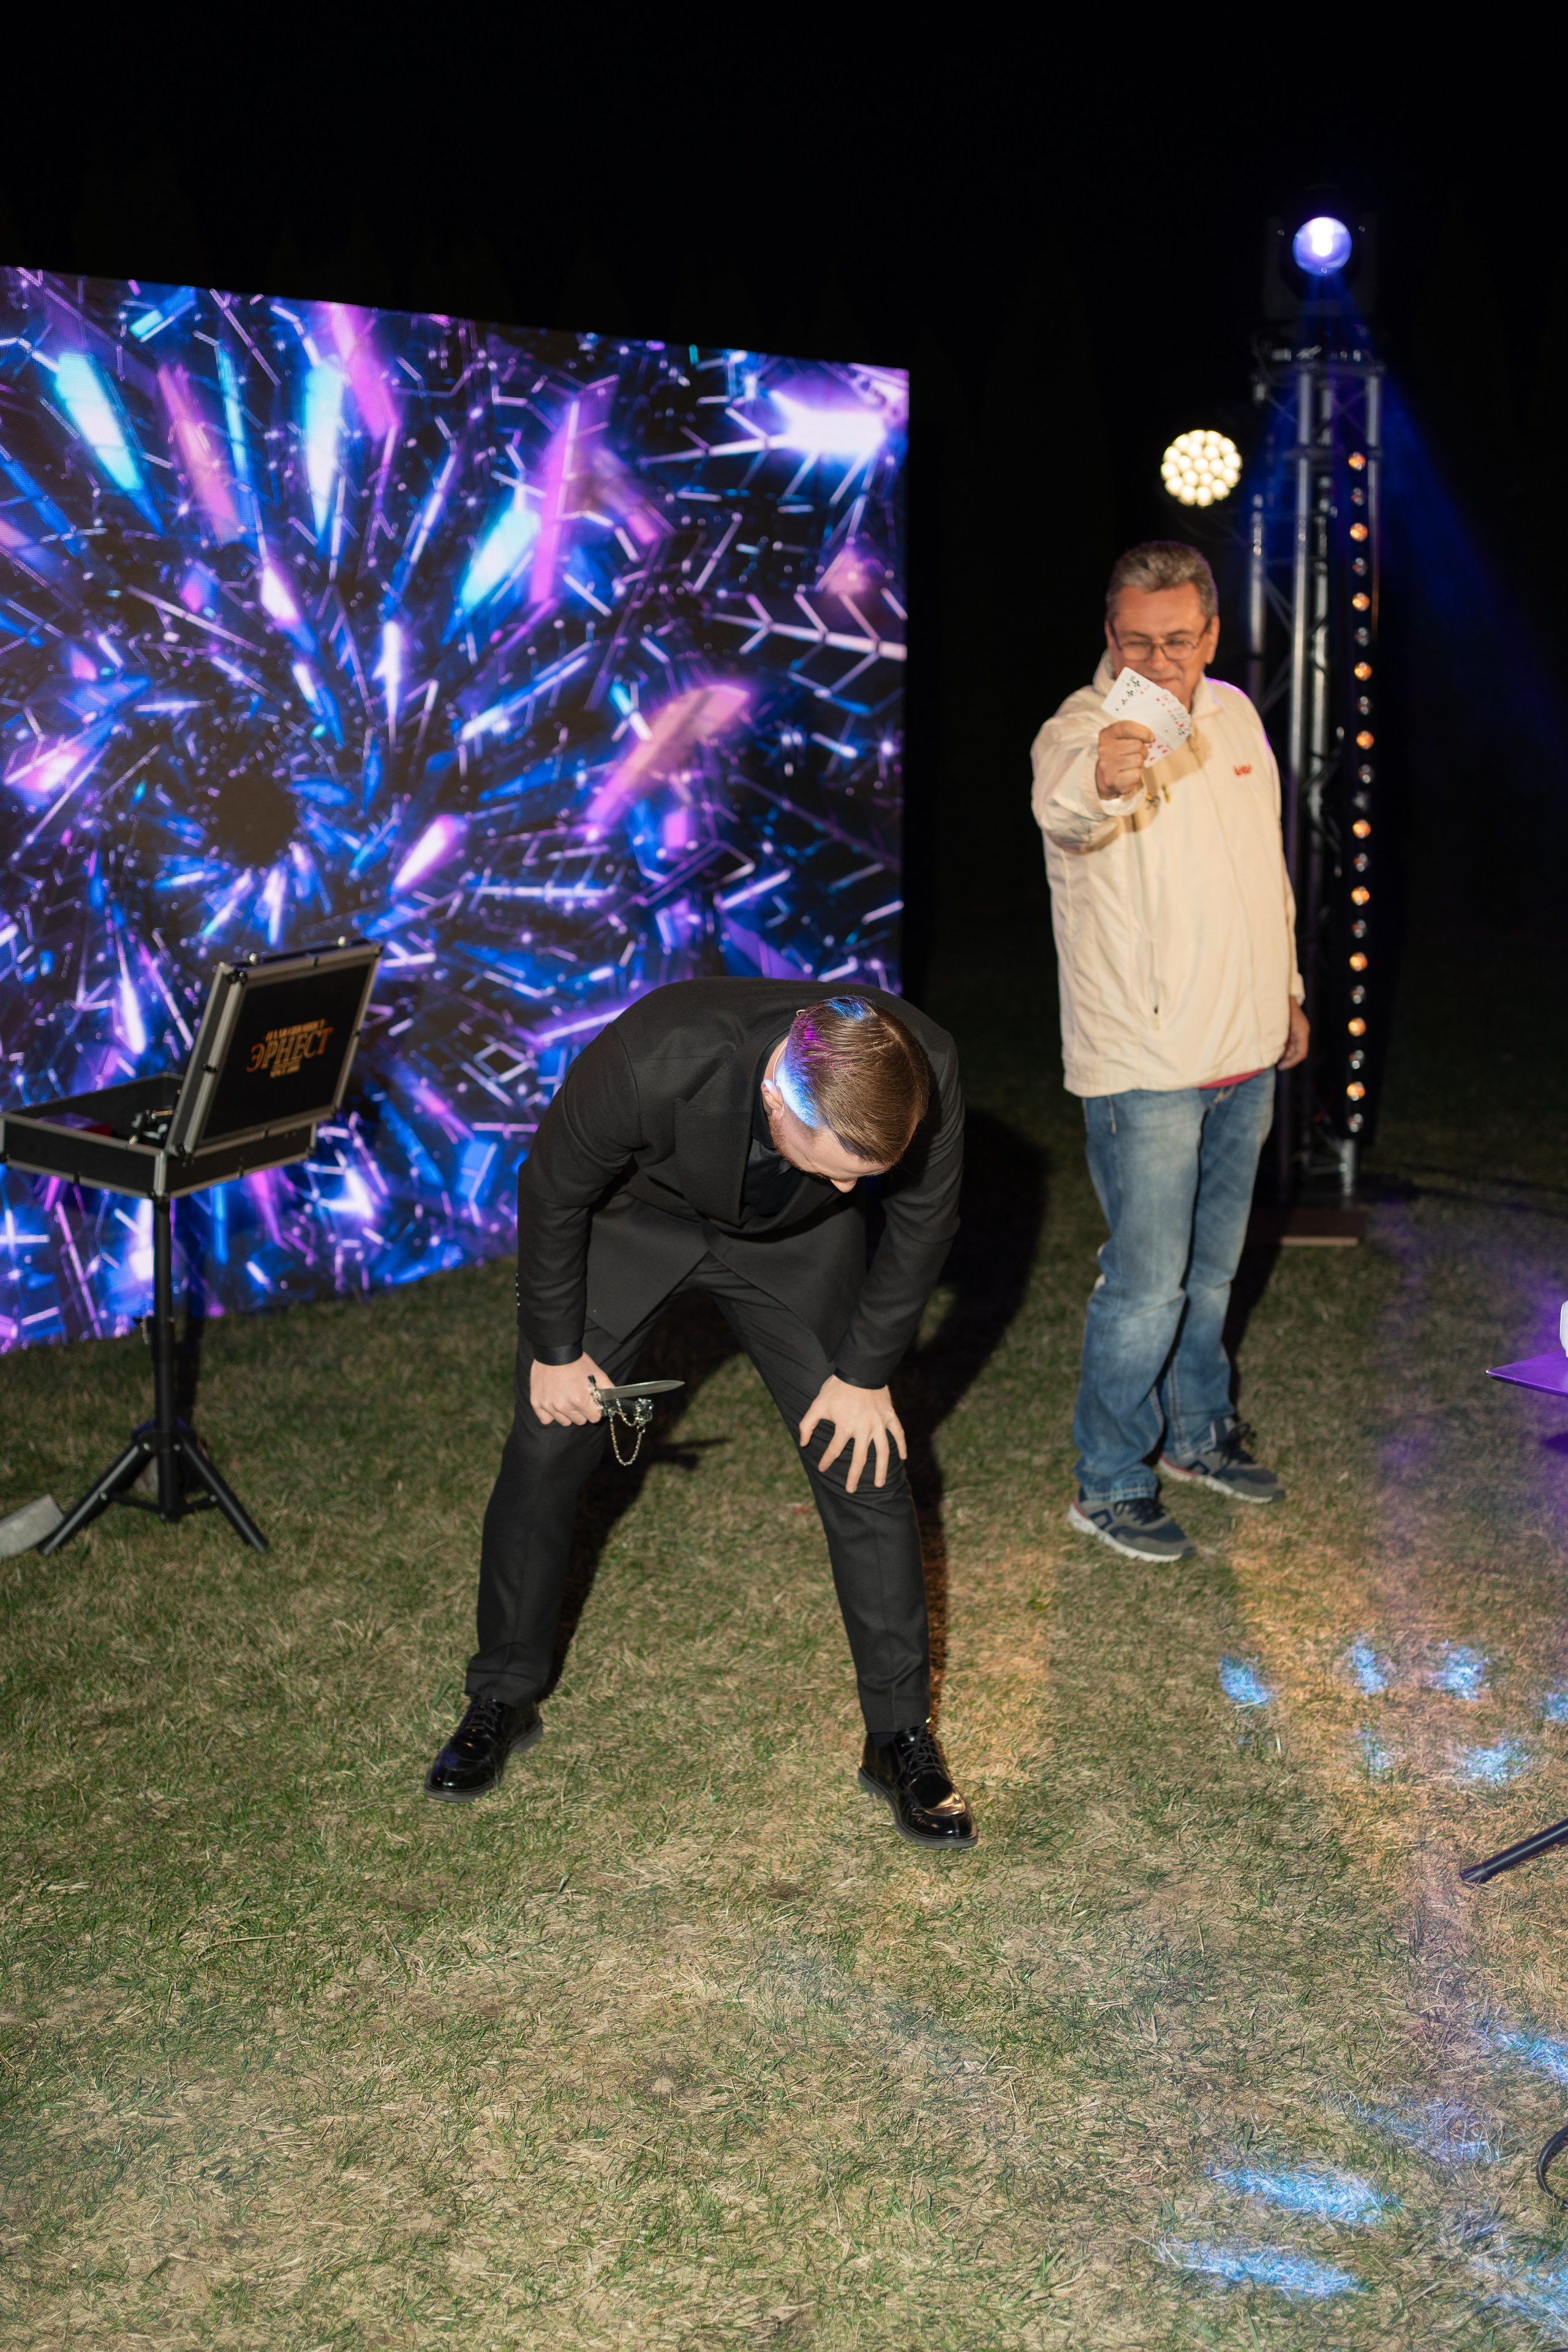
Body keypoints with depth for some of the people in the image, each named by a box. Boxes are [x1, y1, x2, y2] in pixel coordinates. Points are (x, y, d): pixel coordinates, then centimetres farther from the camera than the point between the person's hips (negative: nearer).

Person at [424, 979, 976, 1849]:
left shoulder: (925, 1072, -35)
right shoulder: (648, 1061, -43)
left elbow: (923, 1216, -13)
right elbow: (552, 1192, -22)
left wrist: (867, 1375, -7)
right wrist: (554, 1350, -10)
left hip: (793, 1241, 2)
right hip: (633, 1216, -1)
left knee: (864, 1461, -5)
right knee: (545, 1452, 1)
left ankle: (900, 1737, 10)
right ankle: (501, 1702, 23)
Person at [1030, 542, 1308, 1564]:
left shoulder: (1233, 715, 7)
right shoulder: (1082, 729, -17)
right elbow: (1062, 804, -44)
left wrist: (1288, 988, 22)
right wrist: (1098, 781, -67)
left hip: (1246, 1056, 7)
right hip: (1145, 1064, -7)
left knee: (1212, 1267, 20)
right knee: (1148, 1283, -3)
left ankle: (1199, 1432, 38)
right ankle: (1110, 1483, 12)